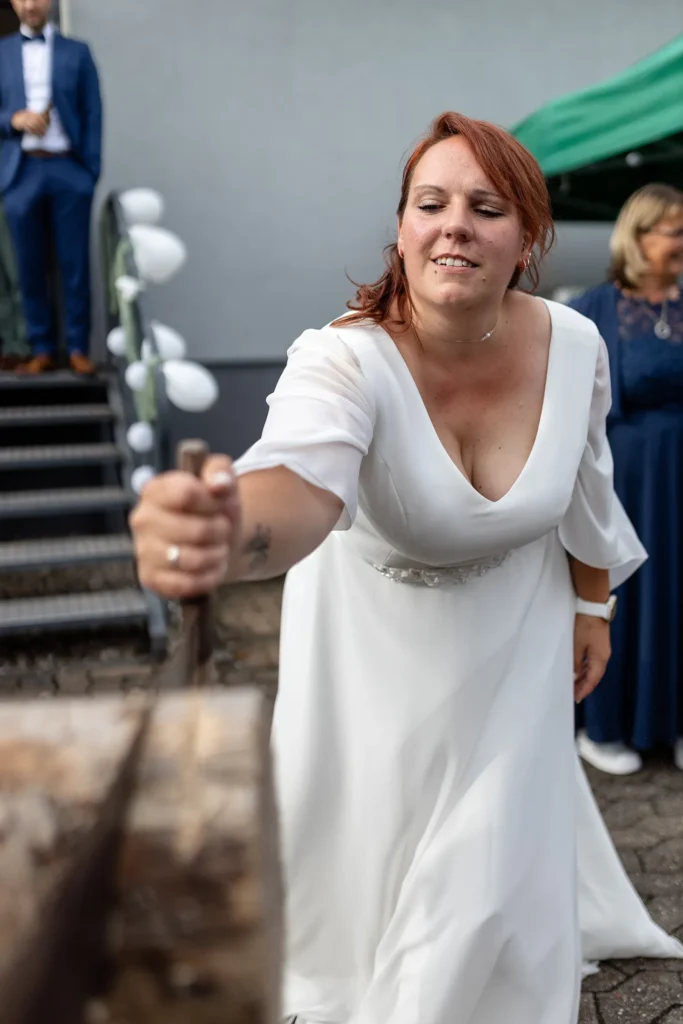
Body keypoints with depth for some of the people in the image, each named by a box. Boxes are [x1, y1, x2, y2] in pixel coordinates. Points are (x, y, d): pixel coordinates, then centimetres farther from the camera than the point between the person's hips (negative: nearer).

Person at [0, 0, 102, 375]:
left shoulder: (77, 52, 10)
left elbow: (92, 115, 5)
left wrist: (91, 171, -4)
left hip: (69, 170, -1)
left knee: (75, 265, -1)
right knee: (30, 266, 2)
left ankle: (78, 348, 6)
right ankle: (41, 349, 9)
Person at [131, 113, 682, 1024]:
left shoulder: (573, 345, -19)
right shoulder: (348, 359, -32)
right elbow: (301, 484, -54)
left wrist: (592, 604, 11)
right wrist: (225, 532, -77)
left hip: (512, 639, 2)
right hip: (375, 639, -2)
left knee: (489, 869, 11)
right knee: (362, 849, 16)